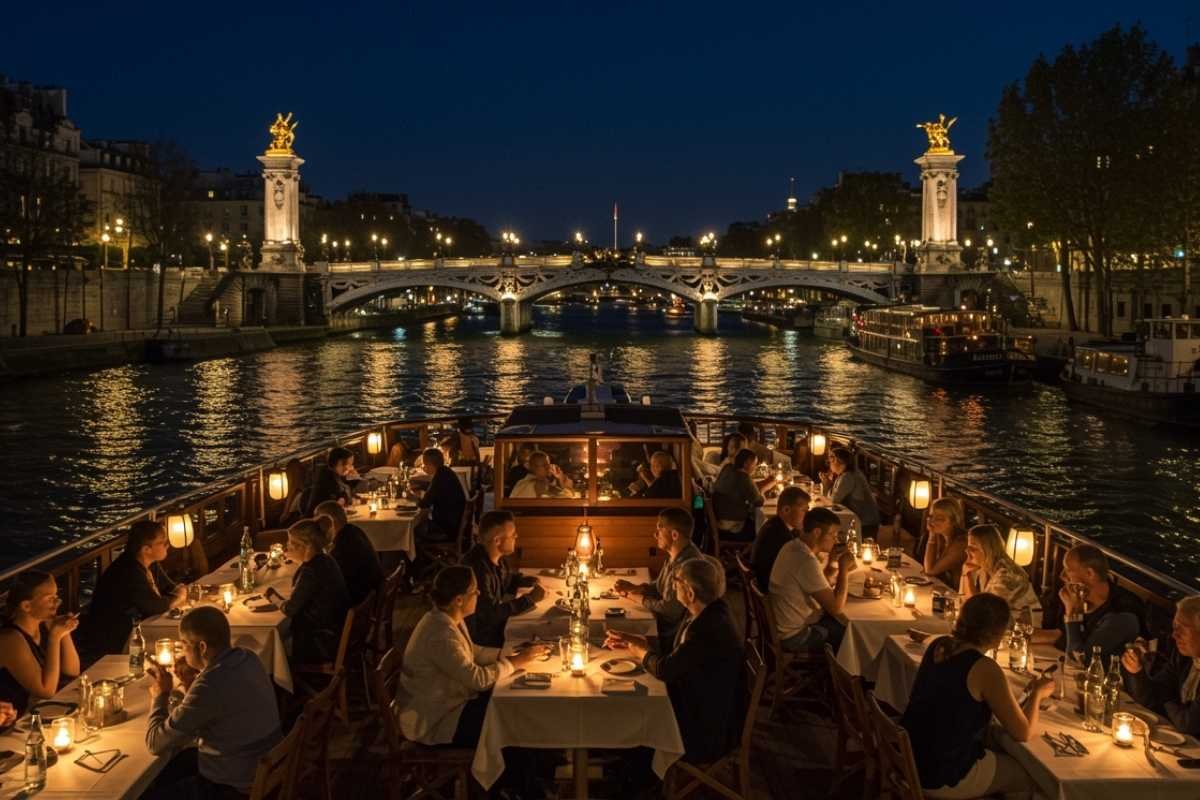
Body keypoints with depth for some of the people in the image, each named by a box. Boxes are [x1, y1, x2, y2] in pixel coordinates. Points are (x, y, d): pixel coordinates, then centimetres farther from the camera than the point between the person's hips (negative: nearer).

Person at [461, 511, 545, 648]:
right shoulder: (476, 567, -31)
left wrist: (531, 581, -1)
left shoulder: (498, 557, -3)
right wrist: (529, 599, -23)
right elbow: (491, 613, -30)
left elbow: (509, 576, 20)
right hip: (481, 642, -8)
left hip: (496, 628, 8)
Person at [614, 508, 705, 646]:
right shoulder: (675, 556, 3)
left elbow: (669, 611, -25)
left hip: (672, 637, -8)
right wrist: (634, 588, 1)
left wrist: (642, 599, -9)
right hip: (665, 627, 8)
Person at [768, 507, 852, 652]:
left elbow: (818, 587, 12)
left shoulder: (792, 547, 1)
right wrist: (844, 569, -16)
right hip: (796, 636, -9)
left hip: (784, 624, 9)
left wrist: (832, 564, -2)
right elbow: (836, 608, -24)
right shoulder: (806, 560, -27)